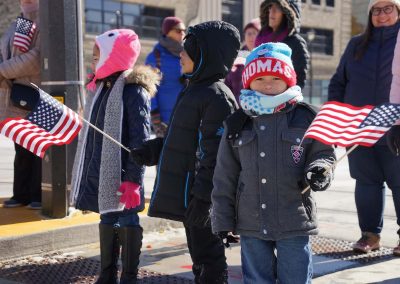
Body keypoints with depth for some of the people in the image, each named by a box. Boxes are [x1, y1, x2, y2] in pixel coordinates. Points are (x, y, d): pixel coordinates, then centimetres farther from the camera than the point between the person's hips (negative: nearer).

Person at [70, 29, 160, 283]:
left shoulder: (133, 91, -14)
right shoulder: (100, 88, 12)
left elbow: (140, 138, -17)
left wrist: (133, 178, -21)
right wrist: (90, 171, 19)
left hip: (122, 174, -8)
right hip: (100, 172, 8)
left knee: (126, 221, 1)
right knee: (108, 220, 16)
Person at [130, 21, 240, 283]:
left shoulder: (217, 97, -17)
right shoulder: (195, 90, 14)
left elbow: (214, 155, -22)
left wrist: (203, 198, -24)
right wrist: (150, 151, 11)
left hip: (199, 200, -10)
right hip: (185, 195, 10)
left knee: (208, 260, 0)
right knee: (200, 258, 19)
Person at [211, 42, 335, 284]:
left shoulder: (306, 118, -2)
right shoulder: (237, 124, 5)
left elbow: (324, 153, 5)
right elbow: (225, 177, 7)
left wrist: (319, 171, -18)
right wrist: (222, 219, 6)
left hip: (295, 222, -2)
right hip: (251, 225, 2)